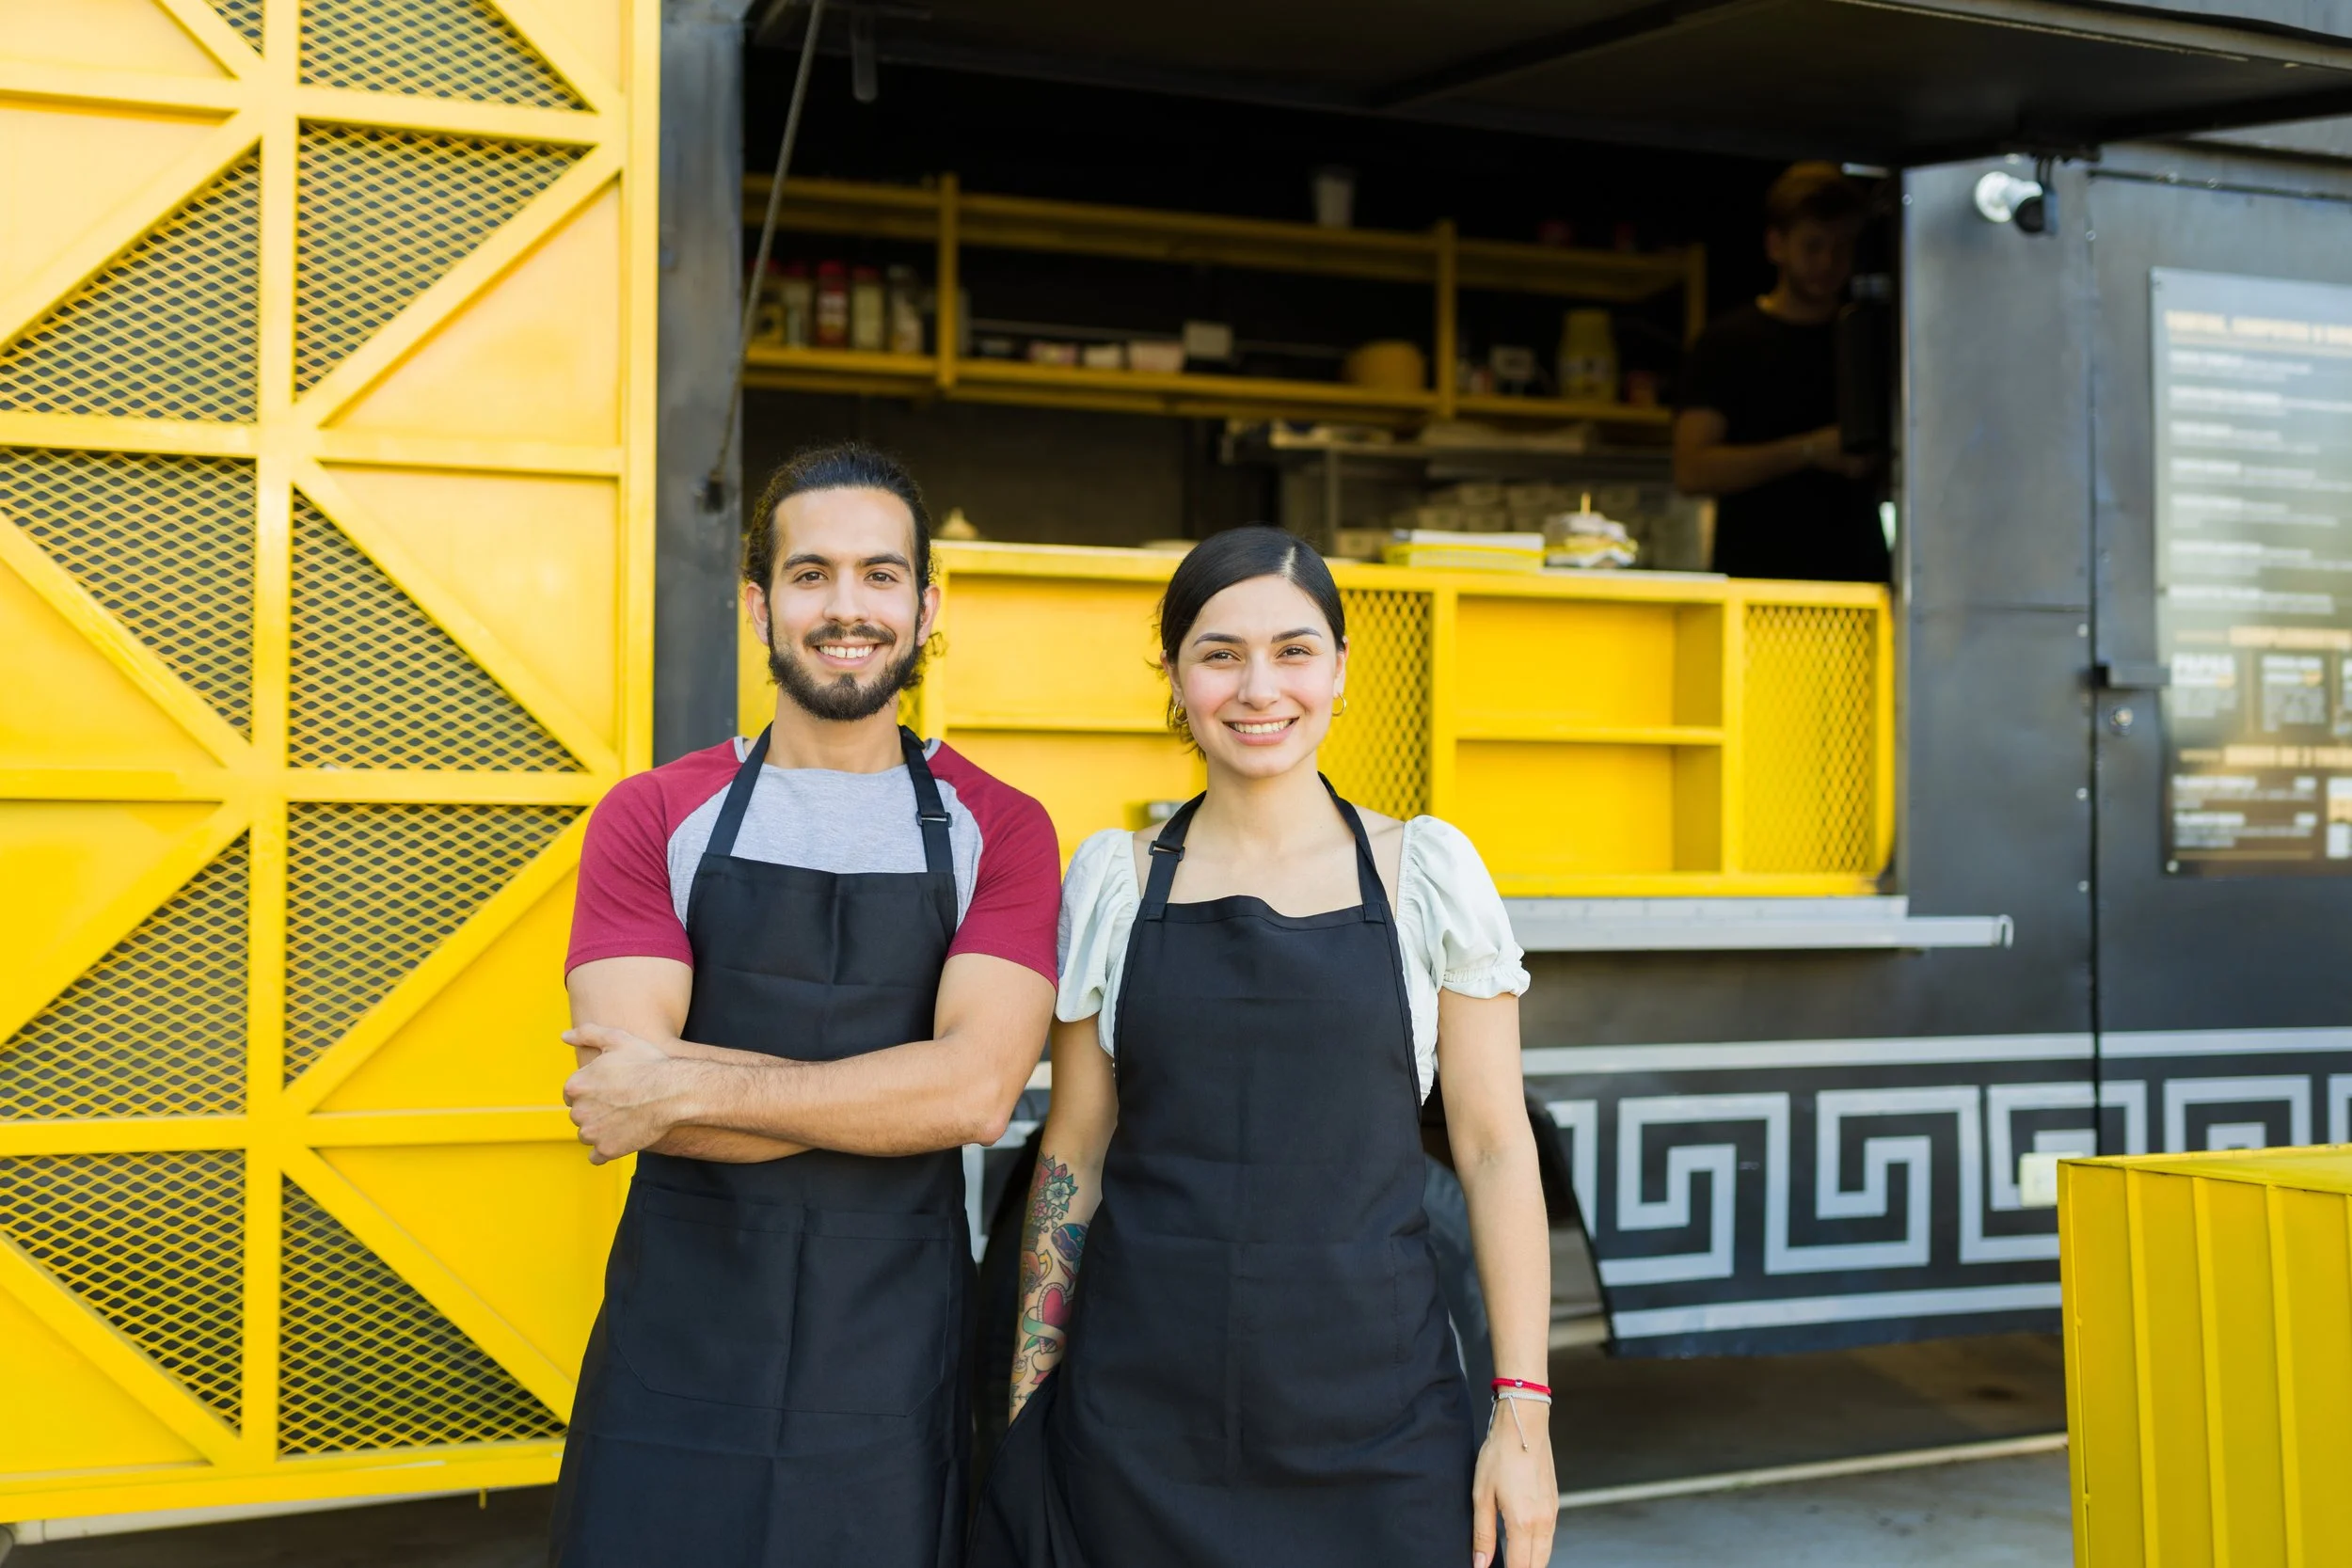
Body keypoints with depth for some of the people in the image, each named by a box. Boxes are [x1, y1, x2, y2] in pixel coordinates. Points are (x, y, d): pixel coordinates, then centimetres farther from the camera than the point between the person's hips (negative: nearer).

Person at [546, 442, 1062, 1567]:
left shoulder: (998, 831, 0)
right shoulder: (652, 819, 2)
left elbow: (977, 1089, -15)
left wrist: (685, 1086, -17)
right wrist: (895, 1094, -15)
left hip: (892, 1368, 0)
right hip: (677, 1356, 0)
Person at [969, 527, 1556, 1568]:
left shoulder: (1426, 874, 0)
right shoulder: (1114, 879, 3)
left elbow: (1494, 1148, 1)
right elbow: (1073, 1155, 8)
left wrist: (1523, 1414, -4)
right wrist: (1025, 1413, 5)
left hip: (1373, 1421, -1)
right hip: (1138, 1427, 1)